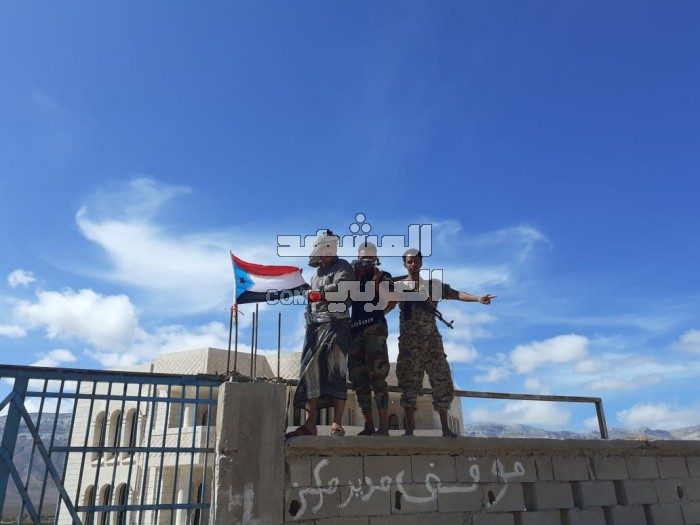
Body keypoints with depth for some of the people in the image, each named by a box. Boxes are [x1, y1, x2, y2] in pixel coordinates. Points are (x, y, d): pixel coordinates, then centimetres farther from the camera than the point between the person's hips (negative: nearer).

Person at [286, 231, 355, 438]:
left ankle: (337, 424, -6)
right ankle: (309, 425, -1)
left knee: (335, 372, -9)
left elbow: (339, 289, -16)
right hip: (315, 325, 7)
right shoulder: (318, 271, 25)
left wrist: (314, 293, -8)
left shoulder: (343, 268, 2)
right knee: (310, 372, -1)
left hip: (335, 324, -7)